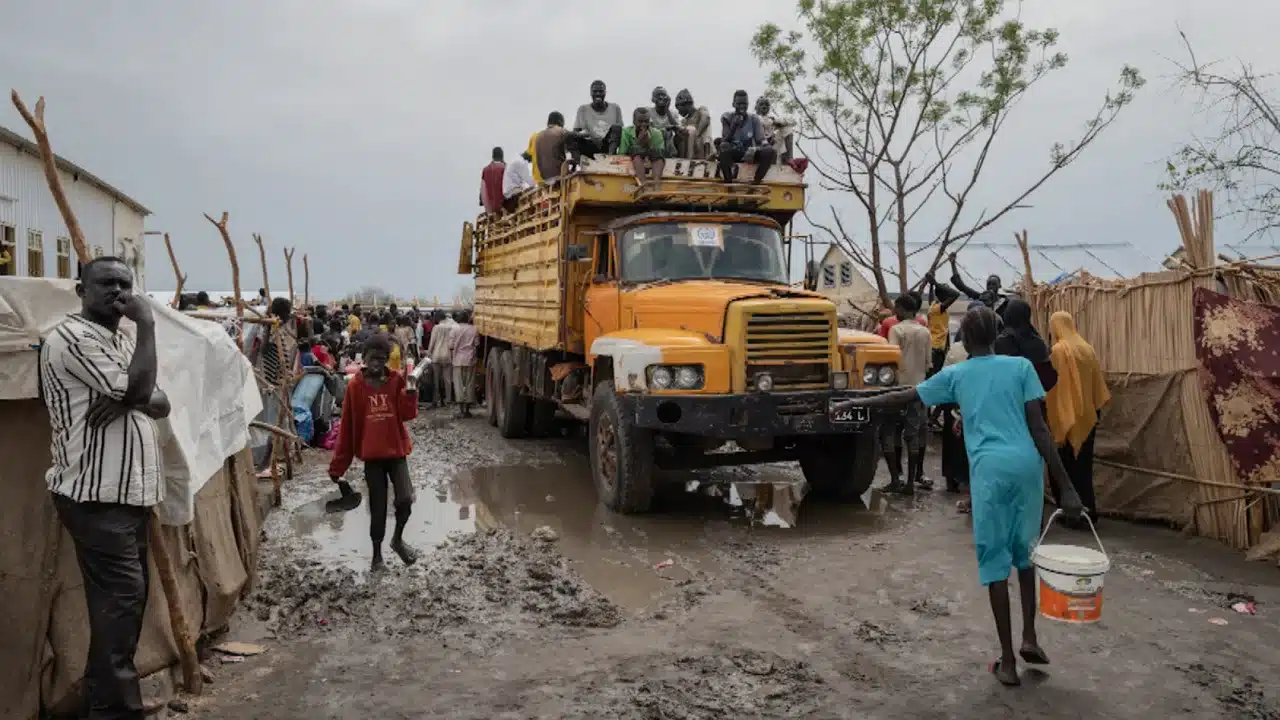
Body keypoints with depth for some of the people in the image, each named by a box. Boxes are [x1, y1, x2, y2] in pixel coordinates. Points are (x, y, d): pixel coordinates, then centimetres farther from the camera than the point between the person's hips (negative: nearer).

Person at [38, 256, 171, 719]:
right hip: (97, 496, -9)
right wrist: (147, 323, -14)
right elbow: (139, 389, -22)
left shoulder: (122, 340, 18)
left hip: (130, 490, 9)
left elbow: (160, 403, 9)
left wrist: (130, 400, -13)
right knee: (121, 595, -8)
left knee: (127, 595, 14)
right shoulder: (71, 337, -12)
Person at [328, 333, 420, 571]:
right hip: (372, 456, 0)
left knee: (405, 500, -11)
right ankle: (377, 554, 26)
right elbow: (347, 428, -1)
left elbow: (408, 414, -11)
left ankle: (398, 539, 18)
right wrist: (338, 465, 0)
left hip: (397, 452, 0)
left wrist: (410, 387, -24)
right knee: (378, 508, 6)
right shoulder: (355, 386, -4)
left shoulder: (397, 380, -2)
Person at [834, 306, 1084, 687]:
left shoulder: (956, 375, 12)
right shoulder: (1021, 366, 10)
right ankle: (1029, 638, 22)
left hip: (990, 468, -2)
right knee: (1024, 551, 22)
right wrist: (1065, 486, 3)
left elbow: (904, 396, 21)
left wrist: (857, 402, 35)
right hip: (1027, 465, 2)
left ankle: (1007, 660, 10)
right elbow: (1039, 428, 2)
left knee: (995, 559, 5)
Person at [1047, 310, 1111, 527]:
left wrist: (1055, 423, -14)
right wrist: (1096, 409, 20)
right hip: (1087, 417, 7)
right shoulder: (1088, 349, 6)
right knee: (1083, 465, 14)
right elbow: (1098, 384, 11)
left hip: (1066, 419, -7)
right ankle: (1087, 511, 18)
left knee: (1067, 467, 2)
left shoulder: (1058, 350, -15)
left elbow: (1055, 388, -16)